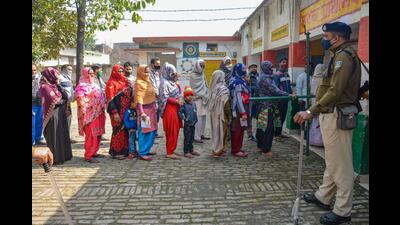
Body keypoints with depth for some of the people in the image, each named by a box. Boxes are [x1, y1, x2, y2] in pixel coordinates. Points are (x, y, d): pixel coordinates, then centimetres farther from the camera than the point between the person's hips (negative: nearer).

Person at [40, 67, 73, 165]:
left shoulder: (54, 85, 12)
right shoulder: (45, 87, -12)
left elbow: (65, 96, 6)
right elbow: (55, 101, -20)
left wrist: (59, 85, -3)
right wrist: (63, 100, -4)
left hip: (60, 114, 8)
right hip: (53, 115, -8)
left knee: (62, 135, 14)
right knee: (54, 137, 0)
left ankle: (63, 156, 24)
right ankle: (55, 159, 9)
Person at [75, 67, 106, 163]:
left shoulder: (94, 85, 17)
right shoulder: (82, 87, -8)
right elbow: (81, 102, -15)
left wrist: (103, 110, 17)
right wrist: (84, 114, -20)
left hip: (98, 114, 8)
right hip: (90, 114, -8)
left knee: (97, 134, 12)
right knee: (91, 135, -7)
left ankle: (94, 152, 24)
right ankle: (88, 156, 1)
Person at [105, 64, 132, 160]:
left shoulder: (125, 81, 17)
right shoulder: (111, 83, -5)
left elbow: (130, 95, 20)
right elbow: (110, 100, -12)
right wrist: (115, 113, -18)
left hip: (126, 112, 7)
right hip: (118, 112, -7)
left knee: (126, 131, 8)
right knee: (118, 131, -2)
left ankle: (124, 150, 18)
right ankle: (115, 152, 8)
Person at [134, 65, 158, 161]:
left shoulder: (148, 81, 13)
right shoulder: (139, 83, -13)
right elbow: (139, 100, -20)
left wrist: (154, 108, 16)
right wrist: (142, 113, -26)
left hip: (151, 109, 9)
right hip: (144, 109, -9)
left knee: (152, 131, 14)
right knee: (144, 132, -4)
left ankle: (146, 149, 26)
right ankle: (142, 153, 4)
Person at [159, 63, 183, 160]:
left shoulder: (171, 82, 13)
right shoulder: (165, 83, -13)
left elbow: (178, 92, 13)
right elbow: (165, 98, -17)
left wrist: (176, 81, 6)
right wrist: (177, 101, -15)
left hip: (175, 108, 9)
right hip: (169, 109, -9)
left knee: (175, 131, 12)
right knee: (171, 132, -6)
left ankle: (171, 150, 20)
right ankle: (169, 152, 1)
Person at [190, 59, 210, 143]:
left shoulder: (202, 74, 14)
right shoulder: (193, 75, -7)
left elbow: (205, 86, 15)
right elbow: (194, 89, -9)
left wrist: (206, 96, 3)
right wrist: (203, 96, -8)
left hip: (204, 99, 7)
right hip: (197, 99, -7)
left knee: (203, 117, 9)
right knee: (198, 118, -10)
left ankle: (201, 134, 18)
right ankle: (196, 137, -8)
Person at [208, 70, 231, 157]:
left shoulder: (213, 88, 0)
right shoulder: (223, 89, -17)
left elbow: (211, 102, 4)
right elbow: (226, 104, -16)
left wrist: (213, 111, 13)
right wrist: (229, 116, -8)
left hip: (214, 113, 6)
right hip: (222, 114, -6)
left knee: (216, 130, 16)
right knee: (221, 130, 6)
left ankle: (216, 149, 26)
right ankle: (219, 150, 13)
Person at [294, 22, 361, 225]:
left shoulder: (344, 56, -15)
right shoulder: (342, 55, 17)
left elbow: (335, 91, -26)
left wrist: (310, 112, -28)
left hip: (338, 116, -11)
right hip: (332, 115, 11)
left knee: (340, 164, -2)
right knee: (332, 161, 19)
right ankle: (323, 197, 33)